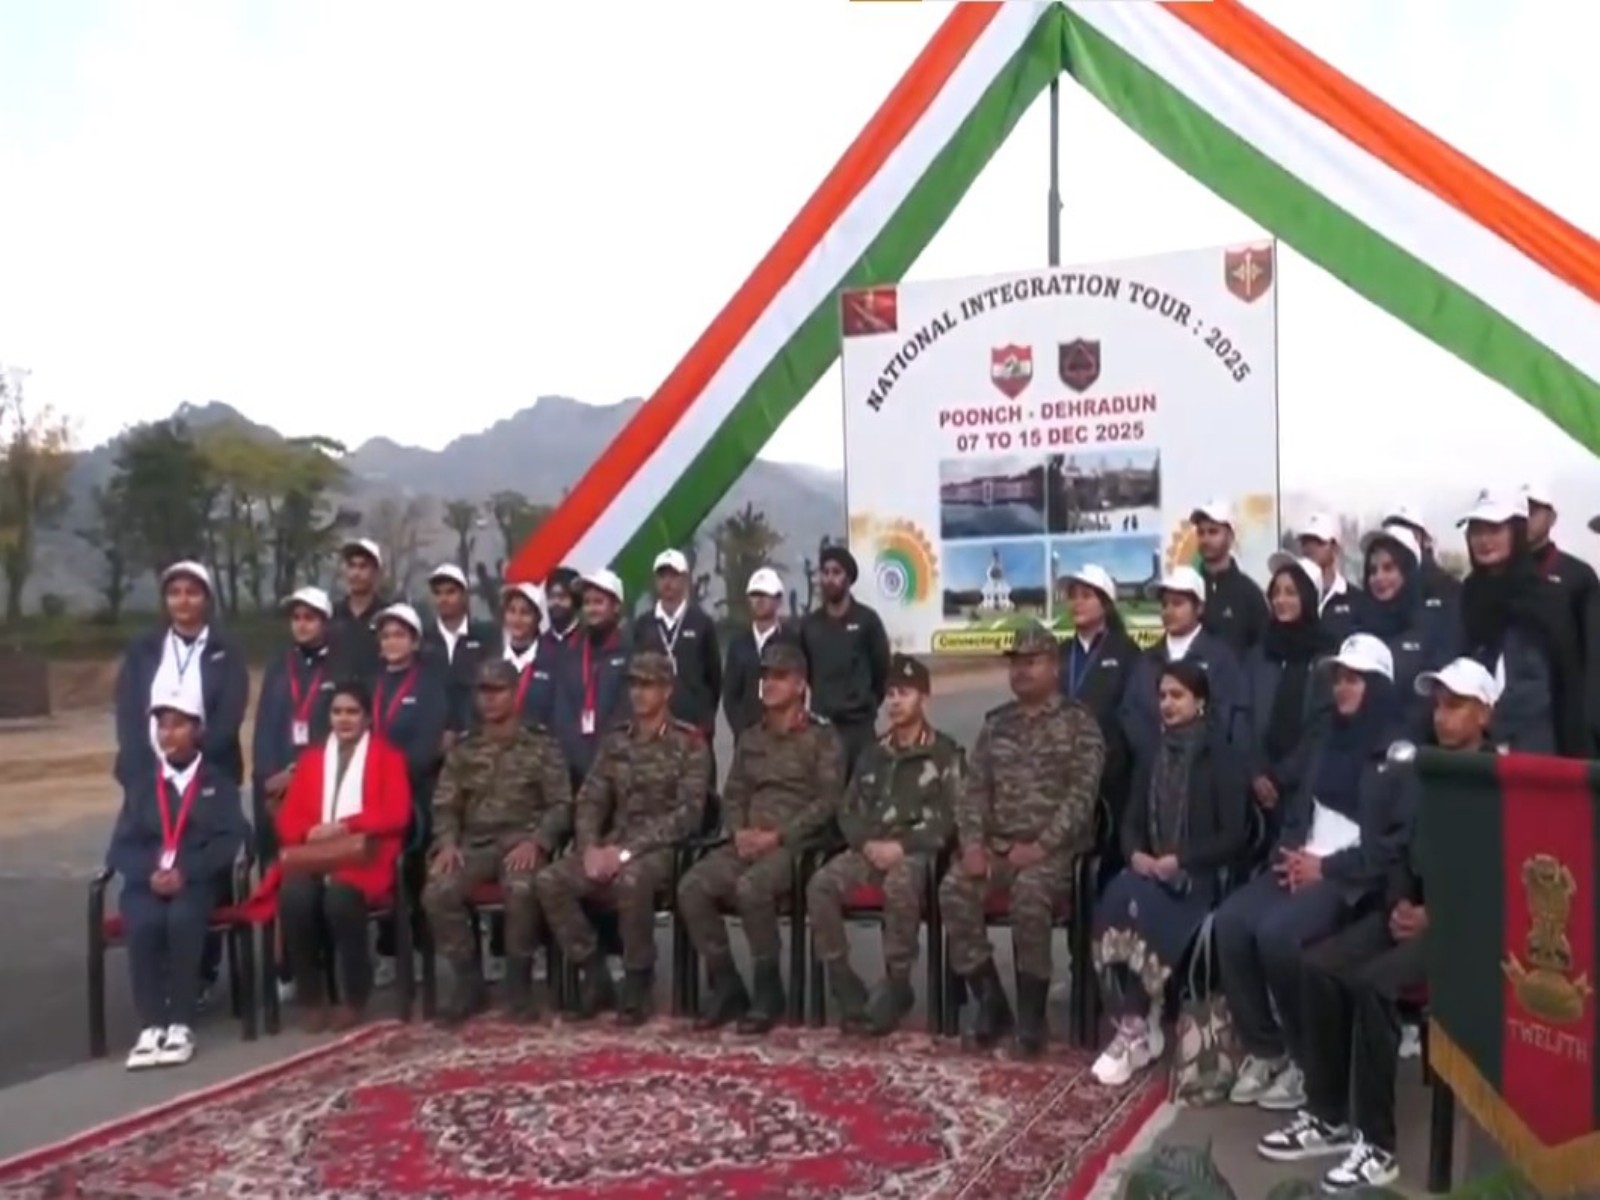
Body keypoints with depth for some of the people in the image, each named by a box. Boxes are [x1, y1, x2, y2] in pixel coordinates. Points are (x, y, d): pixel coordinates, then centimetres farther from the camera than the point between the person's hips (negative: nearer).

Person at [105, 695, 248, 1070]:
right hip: (147, 882, 2)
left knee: (182, 919, -34)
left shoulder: (220, 782, 13)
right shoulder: (139, 784, 19)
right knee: (144, 923, -31)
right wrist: (150, 873, -13)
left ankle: (181, 1025, -28)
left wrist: (185, 871, -16)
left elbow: (230, 840, -1)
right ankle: (151, 1026, -26)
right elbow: (121, 847, 9)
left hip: (198, 881, -2)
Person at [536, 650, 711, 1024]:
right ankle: (594, 974, -4)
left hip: (661, 849, -5)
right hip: (613, 844, 6)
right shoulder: (614, 742, 13)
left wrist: (628, 851, -20)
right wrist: (591, 847, -11)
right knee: (549, 881, -18)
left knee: (631, 880, -38)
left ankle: (637, 982, -17)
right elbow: (589, 801, 10)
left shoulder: (690, 744, -4)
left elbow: (687, 814, -13)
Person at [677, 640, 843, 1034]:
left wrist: (777, 836, -16)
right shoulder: (750, 739, 21)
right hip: (746, 843, 6)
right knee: (692, 886, -20)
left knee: (750, 886, -35)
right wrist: (739, 831, -3)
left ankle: (768, 989, -16)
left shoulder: (822, 738, 2)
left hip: (796, 844, -6)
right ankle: (726, 986, -7)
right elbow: (733, 794, 19)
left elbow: (826, 802, -7)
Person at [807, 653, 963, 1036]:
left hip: (917, 851, -4)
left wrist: (902, 845, -15)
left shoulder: (946, 753, 5)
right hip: (870, 848, 5)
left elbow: (951, 817, -4)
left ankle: (897, 986, -22)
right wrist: (868, 843, -5)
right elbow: (847, 810, 17)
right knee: (821, 884, -25)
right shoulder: (873, 754, 21)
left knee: (899, 885, -39)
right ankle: (846, 988, -16)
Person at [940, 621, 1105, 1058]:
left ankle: (1031, 1012, -18)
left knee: (1029, 892, -35)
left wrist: (1040, 846, -20)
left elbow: (1080, 796, -10)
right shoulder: (996, 723, 15)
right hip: (997, 843, 5)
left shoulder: (1079, 723, 0)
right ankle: (990, 1000, -9)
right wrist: (973, 843, -7)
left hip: (1054, 847, -5)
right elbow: (974, 789, 11)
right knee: (954, 888, -23)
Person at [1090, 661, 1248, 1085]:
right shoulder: (1152, 759, 17)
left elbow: (1234, 836, -7)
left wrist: (1179, 860, -18)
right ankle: (1133, 1025, -22)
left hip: (1198, 877, -5)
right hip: (1150, 871, 5)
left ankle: (1137, 1030, -19)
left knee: (1139, 907, -32)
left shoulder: (1222, 758, -1)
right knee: (1113, 904, -28)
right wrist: (1136, 854, -8)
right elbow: (1131, 821, 15)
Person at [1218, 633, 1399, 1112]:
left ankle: (1307, 1058, -8)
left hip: (1353, 877, -6)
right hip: (1303, 863, 7)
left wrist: (1326, 868, -14)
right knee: (1230, 921, -19)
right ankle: (1261, 1050, -4)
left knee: (1277, 931, -30)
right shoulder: (1326, 734, 17)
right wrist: (1290, 851, 0)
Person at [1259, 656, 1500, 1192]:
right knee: (1320, 966, -17)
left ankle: (1377, 1144, -18)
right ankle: (1328, 1117, -4)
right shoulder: (1411, 774, 16)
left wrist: (1437, 916, -16)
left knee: (1373, 983, -29)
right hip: (1410, 907, 6)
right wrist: (1398, 903, -4)